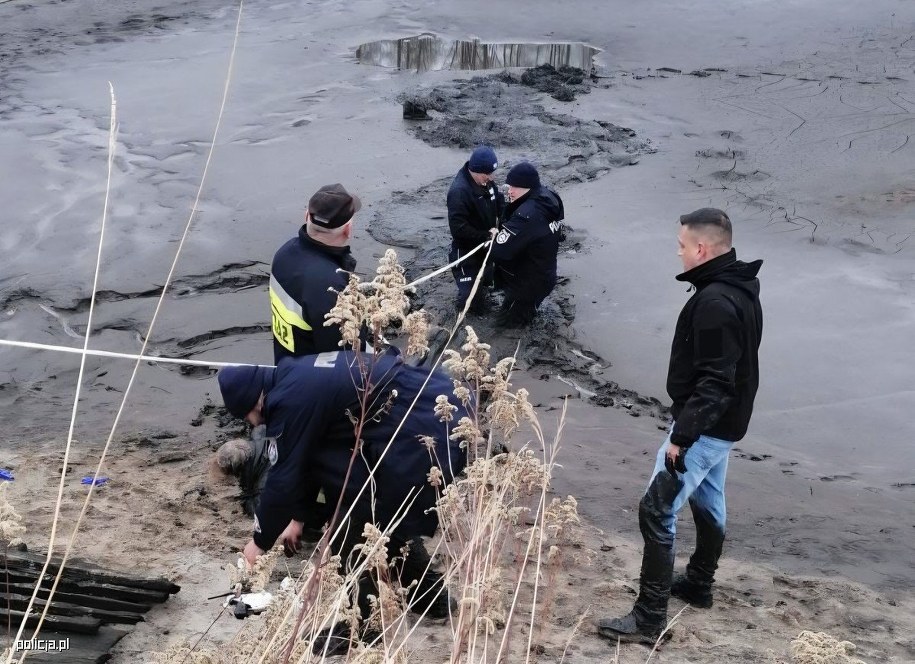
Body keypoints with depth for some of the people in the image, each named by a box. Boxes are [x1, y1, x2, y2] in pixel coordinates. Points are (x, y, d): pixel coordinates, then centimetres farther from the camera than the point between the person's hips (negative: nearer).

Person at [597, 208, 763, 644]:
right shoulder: (738, 289, 7)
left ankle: (649, 617, -6)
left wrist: (681, 436, -26)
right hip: (723, 423, 11)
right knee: (707, 502, 23)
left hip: (706, 427, -11)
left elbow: (714, 383, -29)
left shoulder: (715, 302, -26)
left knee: (657, 510, -9)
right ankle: (699, 584, 40)